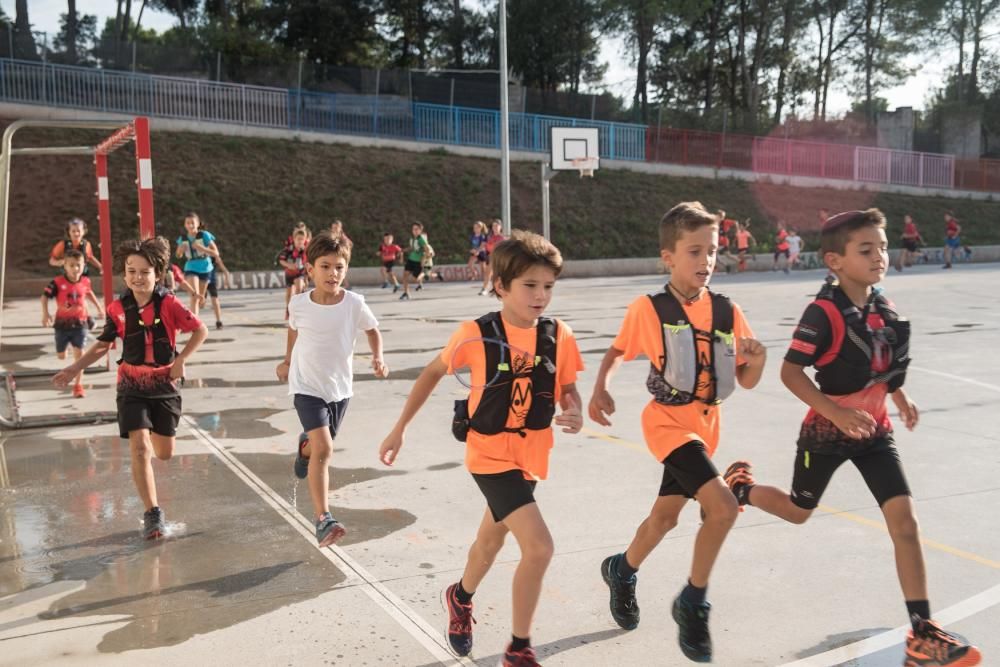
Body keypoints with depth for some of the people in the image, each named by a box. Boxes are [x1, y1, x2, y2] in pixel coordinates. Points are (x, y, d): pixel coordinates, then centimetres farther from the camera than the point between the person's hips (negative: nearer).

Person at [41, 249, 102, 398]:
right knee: (61, 355, 11)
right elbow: (45, 296, -12)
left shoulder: (85, 281, -3)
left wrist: (99, 307, 25)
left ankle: (78, 385, -3)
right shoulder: (58, 282, -13)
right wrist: (45, 314, -24)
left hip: (80, 323, 1)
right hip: (62, 323, -1)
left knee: (79, 353, -9)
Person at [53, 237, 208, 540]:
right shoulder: (118, 309, -6)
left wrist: (181, 360, -13)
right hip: (132, 387, 0)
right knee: (139, 448, -15)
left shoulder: (169, 304, -12)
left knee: (164, 453, 11)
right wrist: (73, 369, 1)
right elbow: (103, 344, 9)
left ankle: (151, 439, 51)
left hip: (165, 385, 0)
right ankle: (152, 514, -8)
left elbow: (200, 330, -4)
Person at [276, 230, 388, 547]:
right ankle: (323, 520, -17)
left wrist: (378, 357, -11)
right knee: (323, 449, -19)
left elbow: (372, 330, 4)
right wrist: (288, 361, 20)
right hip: (307, 386, -2)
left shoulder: (354, 303, -14)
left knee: (320, 444, 21)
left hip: (340, 386, 3)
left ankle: (305, 447, 60)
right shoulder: (299, 304, -13)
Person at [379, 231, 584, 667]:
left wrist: (575, 414, -19)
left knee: (490, 542, 25)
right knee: (539, 547, -17)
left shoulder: (559, 336, -9)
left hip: (531, 456, 5)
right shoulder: (476, 334, -17)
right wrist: (400, 429, 0)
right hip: (490, 454, -5)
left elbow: (568, 389, 4)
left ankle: (461, 597, 57)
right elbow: (433, 373, -3)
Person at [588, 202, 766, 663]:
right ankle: (692, 603, 1)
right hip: (668, 422, -5)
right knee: (723, 506, -21)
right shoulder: (648, 309, -12)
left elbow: (747, 382, 3)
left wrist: (757, 359, -18)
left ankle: (622, 571, 46)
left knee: (665, 516, 18)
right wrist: (600, 389, -13)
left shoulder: (727, 311, -2)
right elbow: (617, 352, 4)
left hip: (705, 424, 6)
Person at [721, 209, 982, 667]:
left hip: (875, 431, 5)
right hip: (827, 430, -5)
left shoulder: (884, 309, 0)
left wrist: (901, 398, -1)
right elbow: (790, 371, -22)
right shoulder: (823, 312, -21)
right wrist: (837, 412, -29)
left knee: (905, 521, -5)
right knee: (798, 511, 16)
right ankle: (741, 486, 48)